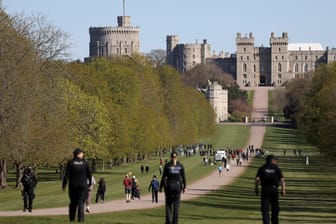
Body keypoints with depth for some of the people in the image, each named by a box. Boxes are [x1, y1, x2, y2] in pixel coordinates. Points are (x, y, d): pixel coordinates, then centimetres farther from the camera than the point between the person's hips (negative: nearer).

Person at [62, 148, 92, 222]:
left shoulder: (70, 162, -1)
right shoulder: (84, 162, -1)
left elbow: (67, 174, -6)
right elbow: (89, 174, 2)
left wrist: (64, 184, 0)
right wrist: (90, 183, 17)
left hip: (73, 185, 1)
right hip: (83, 185, -1)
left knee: (73, 202, 12)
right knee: (81, 202, -1)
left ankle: (72, 219, 15)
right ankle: (80, 218, -13)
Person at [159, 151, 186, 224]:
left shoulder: (167, 165, -5)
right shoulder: (180, 165, -1)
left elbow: (164, 177, -6)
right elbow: (183, 177, 0)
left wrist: (161, 187, 1)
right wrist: (184, 187, 10)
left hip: (169, 185, -1)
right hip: (177, 186, 1)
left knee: (168, 204, 11)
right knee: (176, 205, 7)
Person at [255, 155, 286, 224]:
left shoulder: (262, 168, 5)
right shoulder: (276, 168, 5)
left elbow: (257, 179, -4)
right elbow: (282, 180, -4)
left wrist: (256, 188, 2)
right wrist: (283, 190, -3)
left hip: (265, 189, -1)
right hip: (274, 189, 1)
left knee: (265, 208, -3)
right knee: (275, 208, 17)